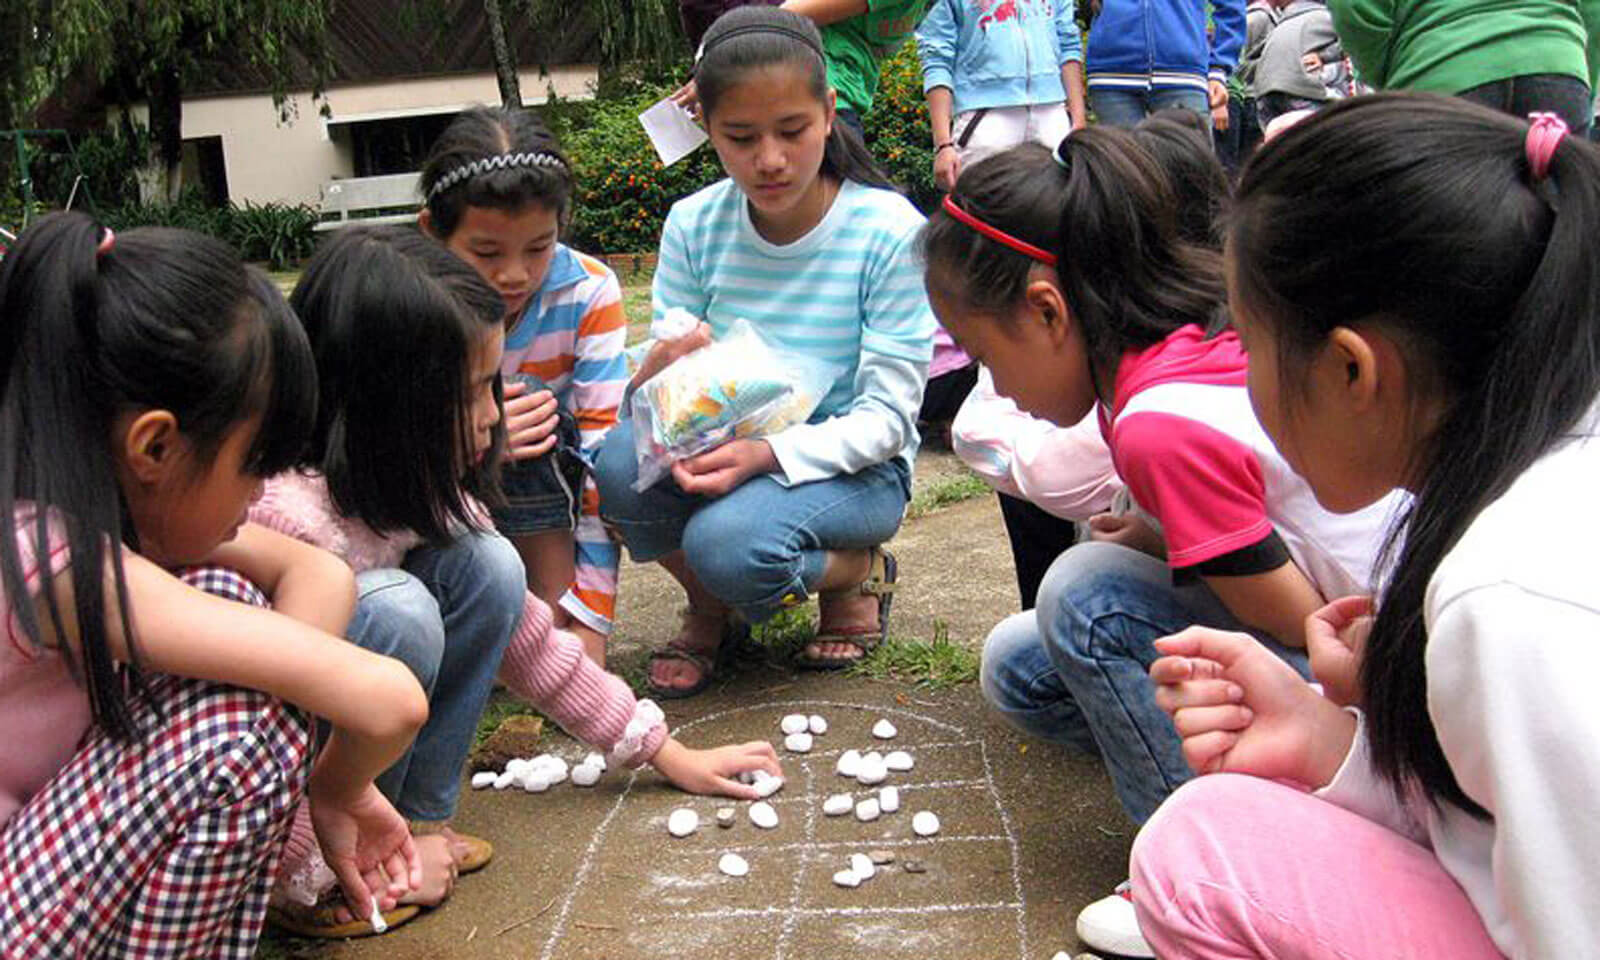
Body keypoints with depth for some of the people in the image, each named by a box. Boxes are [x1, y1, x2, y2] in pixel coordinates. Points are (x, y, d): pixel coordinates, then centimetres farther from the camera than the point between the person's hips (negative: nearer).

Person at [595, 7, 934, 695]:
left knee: (726, 540, -33)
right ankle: (709, 606, 4)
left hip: (852, 465, -4)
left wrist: (769, 452, -31)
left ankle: (859, 572, 2)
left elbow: (887, 417, -15)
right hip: (728, 450, 4)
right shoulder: (693, 225, -4)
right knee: (621, 460, -27)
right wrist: (658, 375, -29)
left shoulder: (889, 232, -15)